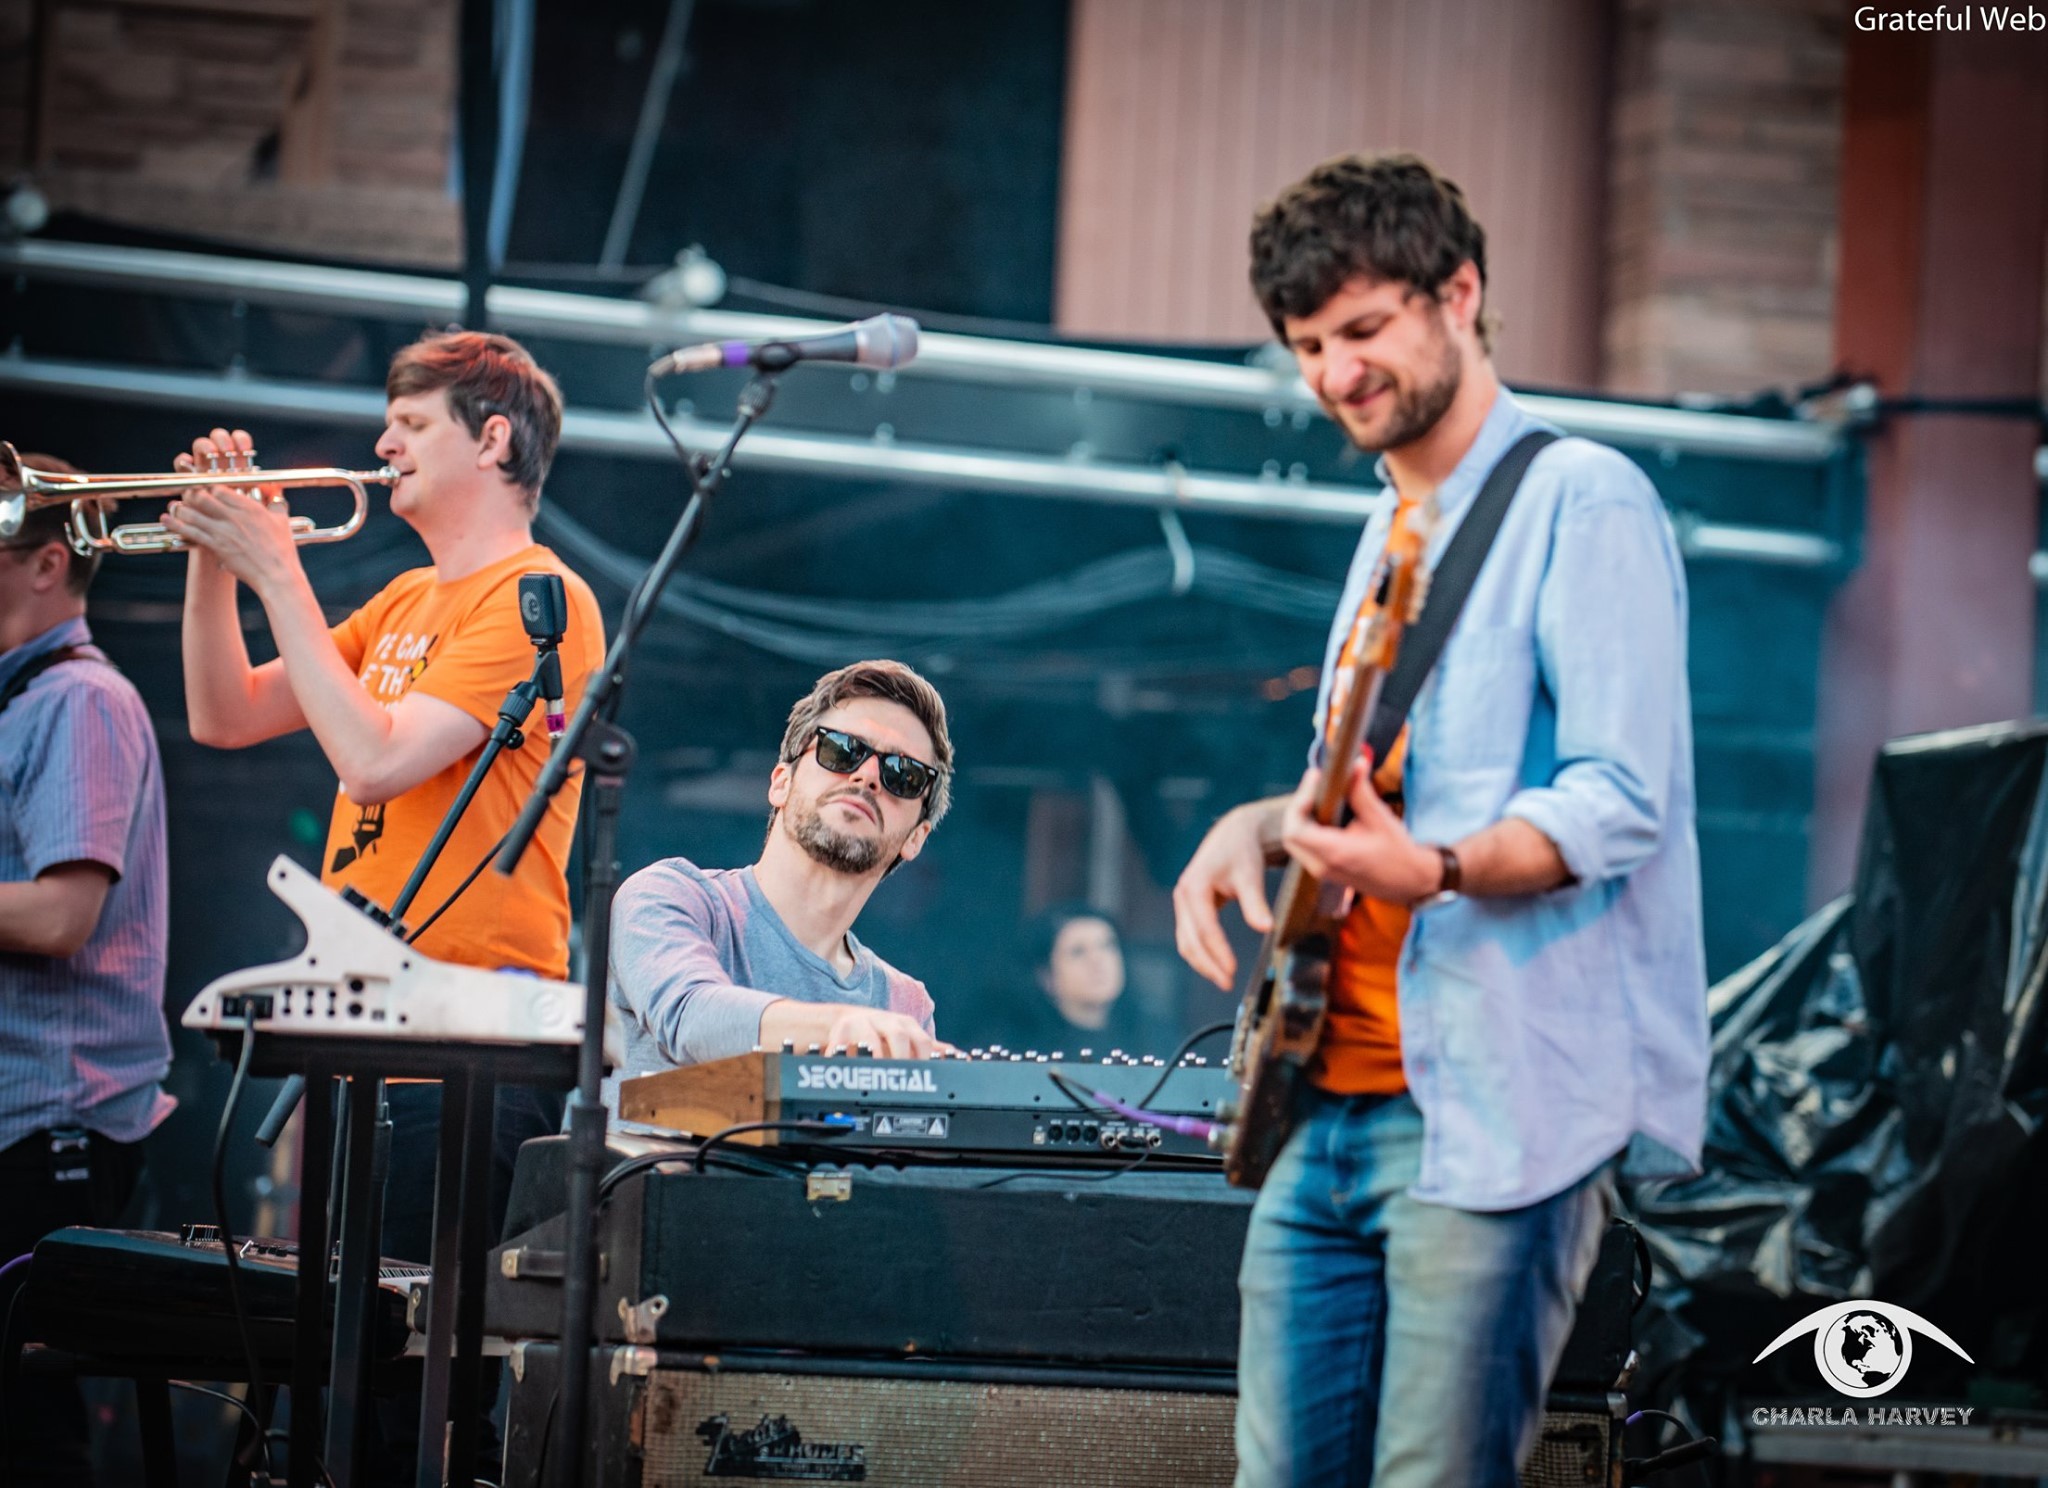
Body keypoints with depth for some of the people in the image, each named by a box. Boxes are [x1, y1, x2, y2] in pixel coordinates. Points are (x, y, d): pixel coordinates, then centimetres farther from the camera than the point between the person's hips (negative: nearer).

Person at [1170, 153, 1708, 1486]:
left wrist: (1433, 869, -32)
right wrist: (1261, 825, 8)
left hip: (1499, 1111, -9)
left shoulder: (1580, 503, -7)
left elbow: (1623, 804, -16)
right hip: (1329, 1106, 9)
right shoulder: (1395, 527, 21)